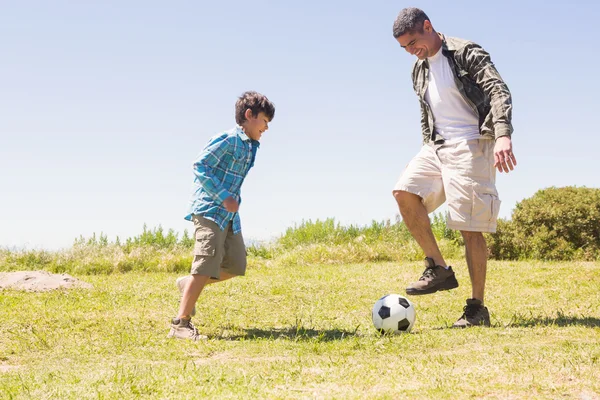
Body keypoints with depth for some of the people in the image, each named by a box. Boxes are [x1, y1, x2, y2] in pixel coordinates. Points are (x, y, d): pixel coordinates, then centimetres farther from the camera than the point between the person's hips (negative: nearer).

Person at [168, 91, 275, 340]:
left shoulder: (251, 146, 15)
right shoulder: (229, 139, -12)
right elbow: (200, 166, -18)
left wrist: (233, 200, 10)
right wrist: (224, 197, -20)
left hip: (229, 215, 9)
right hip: (209, 210, -9)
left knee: (235, 266, 7)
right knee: (206, 267, -14)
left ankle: (188, 284, 26)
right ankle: (180, 325, -10)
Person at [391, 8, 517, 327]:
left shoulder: (466, 53, -7)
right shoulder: (419, 70, 15)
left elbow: (499, 92, -18)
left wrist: (503, 135, -33)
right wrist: (428, 152, 21)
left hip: (470, 145, -7)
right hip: (437, 145, 7)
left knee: (470, 227, -8)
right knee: (404, 191, -15)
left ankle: (477, 308, -1)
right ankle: (438, 269, -5)